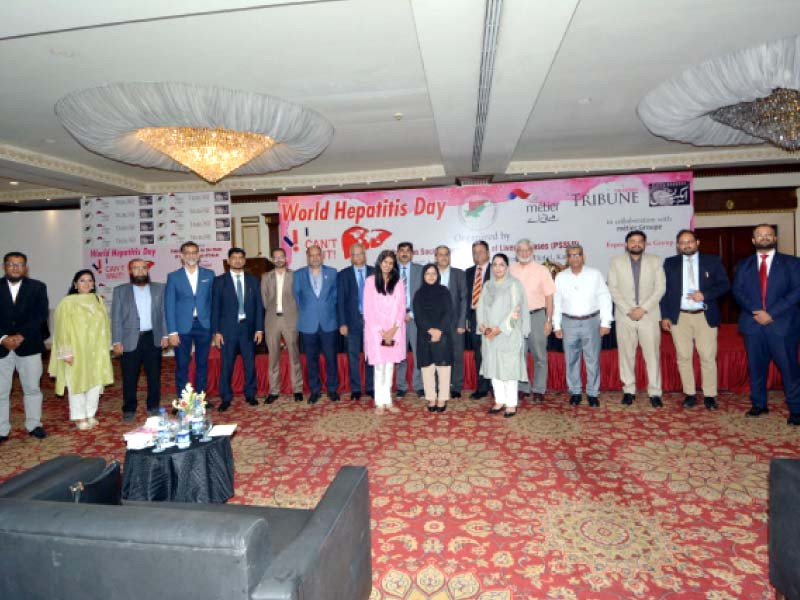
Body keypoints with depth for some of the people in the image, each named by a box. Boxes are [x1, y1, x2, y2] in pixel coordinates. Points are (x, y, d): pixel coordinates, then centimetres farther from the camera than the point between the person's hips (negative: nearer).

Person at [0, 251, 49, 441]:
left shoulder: (37, 287, 2)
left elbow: (41, 314, -6)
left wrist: (21, 336, -15)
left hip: (29, 345, 0)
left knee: (32, 388, 8)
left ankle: (34, 425, 20)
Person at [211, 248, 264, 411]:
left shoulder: (253, 280, 9)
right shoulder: (219, 281, 3)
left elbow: (258, 305, 7)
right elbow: (215, 307, 0)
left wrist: (259, 329, 1)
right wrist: (216, 331, -6)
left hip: (248, 328, 2)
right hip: (228, 328, -2)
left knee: (250, 364, 7)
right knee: (226, 365, 1)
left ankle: (250, 394, 21)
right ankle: (226, 398, 13)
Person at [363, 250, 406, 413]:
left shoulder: (398, 282, 8)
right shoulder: (370, 281, 0)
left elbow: (401, 307, 5)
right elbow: (368, 309, -3)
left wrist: (394, 329, -8)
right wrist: (381, 331, -9)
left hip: (394, 330, 2)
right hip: (376, 330, -2)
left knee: (390, 366, 5)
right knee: (380, 367, -1)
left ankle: (388, 401, 12)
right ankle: (380, 402, 6)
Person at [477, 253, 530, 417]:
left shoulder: (514, 284, -5)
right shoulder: (488, 285, 12)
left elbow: (515, 309, -12)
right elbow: (481, 306, 10)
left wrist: (500, 328, -16)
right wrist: (483, 325, -6)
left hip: (509, 334, -5)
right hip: (490, 335, 5)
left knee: (509, 367, -3)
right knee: (493, 367, 7)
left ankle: (511, 404, 6)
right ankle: (499, 401, 18)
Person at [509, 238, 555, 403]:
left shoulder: (542, 270, 1)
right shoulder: (511, 270, 6)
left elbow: (548, 296, 0)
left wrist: (549, 320, -5)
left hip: (536, 315, -2)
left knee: (539, 355, 3)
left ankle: (538, 390, 12)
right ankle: (522, 388, 19)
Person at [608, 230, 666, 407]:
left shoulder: (655, 261, 7)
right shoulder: (616, 262, 5)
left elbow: (660, 287, 1)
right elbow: (613, 289, 0)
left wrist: (643, 308, -10)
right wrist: (628, 310, -10)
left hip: (649, 315, 0)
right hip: (624, 315, 0)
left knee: (652, 355, -1)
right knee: (626, 354, 4)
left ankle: (655, 393, 6)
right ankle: (629, 390, 13)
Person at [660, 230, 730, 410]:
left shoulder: (712, 261, 6)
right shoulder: (670, 263, 8)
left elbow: (724, 284, 4)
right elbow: (664, 290, 7)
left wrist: (705, 294, -14)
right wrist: (665, 316, 0)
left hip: (706, 317, -1)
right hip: (679, 317, 1)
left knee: (708, 357, 0)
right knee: (683, 357, 4)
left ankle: (710, 395, 11)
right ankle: (689, 394, 14)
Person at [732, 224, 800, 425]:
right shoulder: (744, 265, 12)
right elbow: (738, 291, 4)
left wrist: (772, 313, -13)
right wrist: (755, 311, -12)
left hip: (782, 324, -2)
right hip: (753, 324, 2)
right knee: (756, 367, 8)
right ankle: (759, 404, 20)